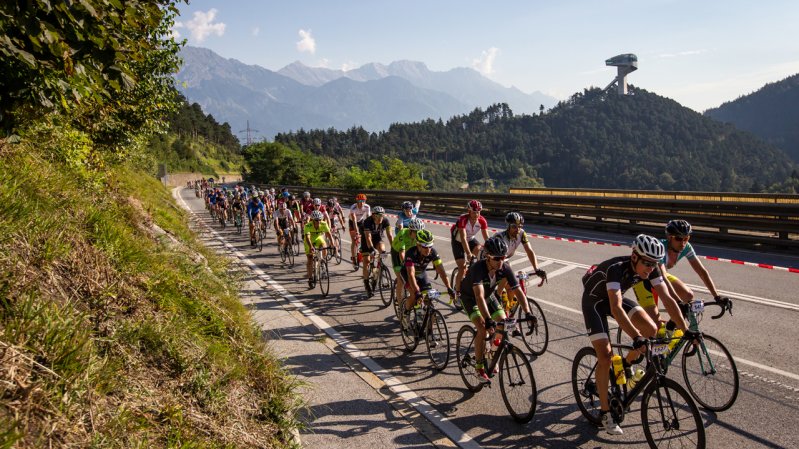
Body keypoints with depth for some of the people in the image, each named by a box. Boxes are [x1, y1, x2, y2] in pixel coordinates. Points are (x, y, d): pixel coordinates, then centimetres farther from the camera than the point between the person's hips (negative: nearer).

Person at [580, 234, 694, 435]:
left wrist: (686, 331, -23)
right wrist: (637, 338, -54)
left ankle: (626, 363, 15)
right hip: (594, 300, -6)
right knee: (605, 355, -14)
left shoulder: (650, 268, -19)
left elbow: (667, 299, -18)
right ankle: (604, 413, -1)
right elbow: (616, 308, -46)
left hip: (616, 297, 6)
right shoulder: (616, 268, -37)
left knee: (651, 330, -13)